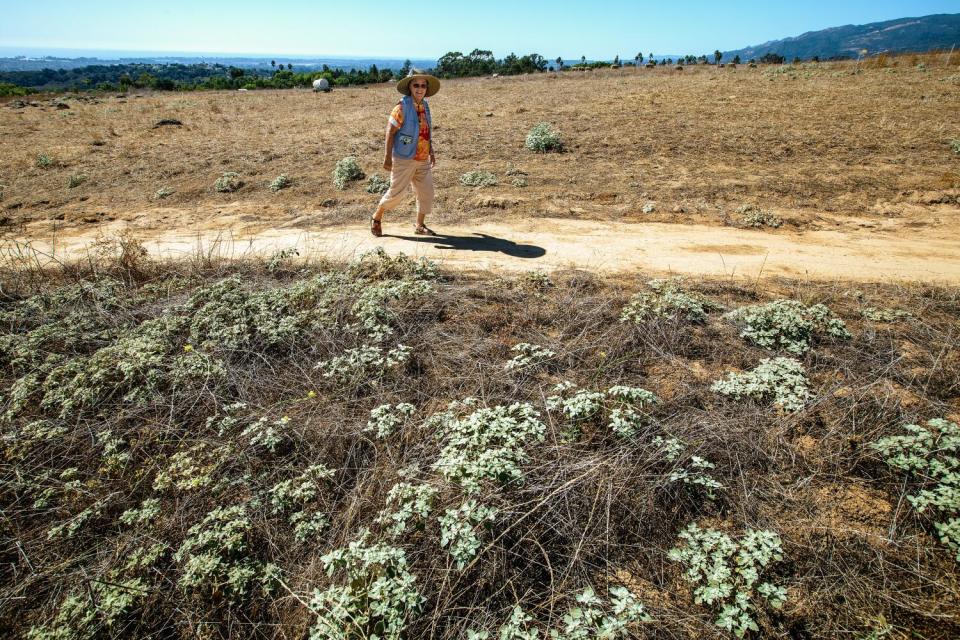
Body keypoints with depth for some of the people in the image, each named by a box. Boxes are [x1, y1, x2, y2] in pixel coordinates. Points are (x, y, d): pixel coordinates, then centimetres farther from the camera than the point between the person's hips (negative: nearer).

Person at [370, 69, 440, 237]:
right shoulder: (402, 107, -13)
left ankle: (420, 226, 20)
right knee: (396, 192, 1)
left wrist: (431, 152, 16)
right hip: (404, 159, -6)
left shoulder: (425, 106, 7)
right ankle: (376, 218, 23)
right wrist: (387, 157, -16)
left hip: (423, 160, 6)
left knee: (426, 192, 5)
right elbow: (390, 131, -13)